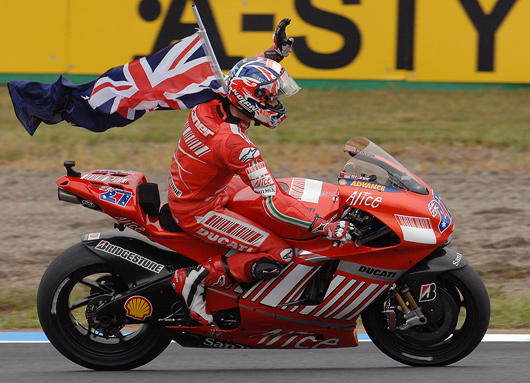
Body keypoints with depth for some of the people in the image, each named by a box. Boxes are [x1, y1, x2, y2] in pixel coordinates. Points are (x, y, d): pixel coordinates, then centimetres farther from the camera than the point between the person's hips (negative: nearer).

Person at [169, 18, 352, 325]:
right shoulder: (236, 146, -33)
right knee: (279, 255, -15)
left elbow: (247, 78, 17)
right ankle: (199, 278, -8)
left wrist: (275, 52, 12)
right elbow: (274, 203, -34)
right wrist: (327, 228, -34)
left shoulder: (212, 103, -10)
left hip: (183, 191, 9)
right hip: (198, 213, -9)